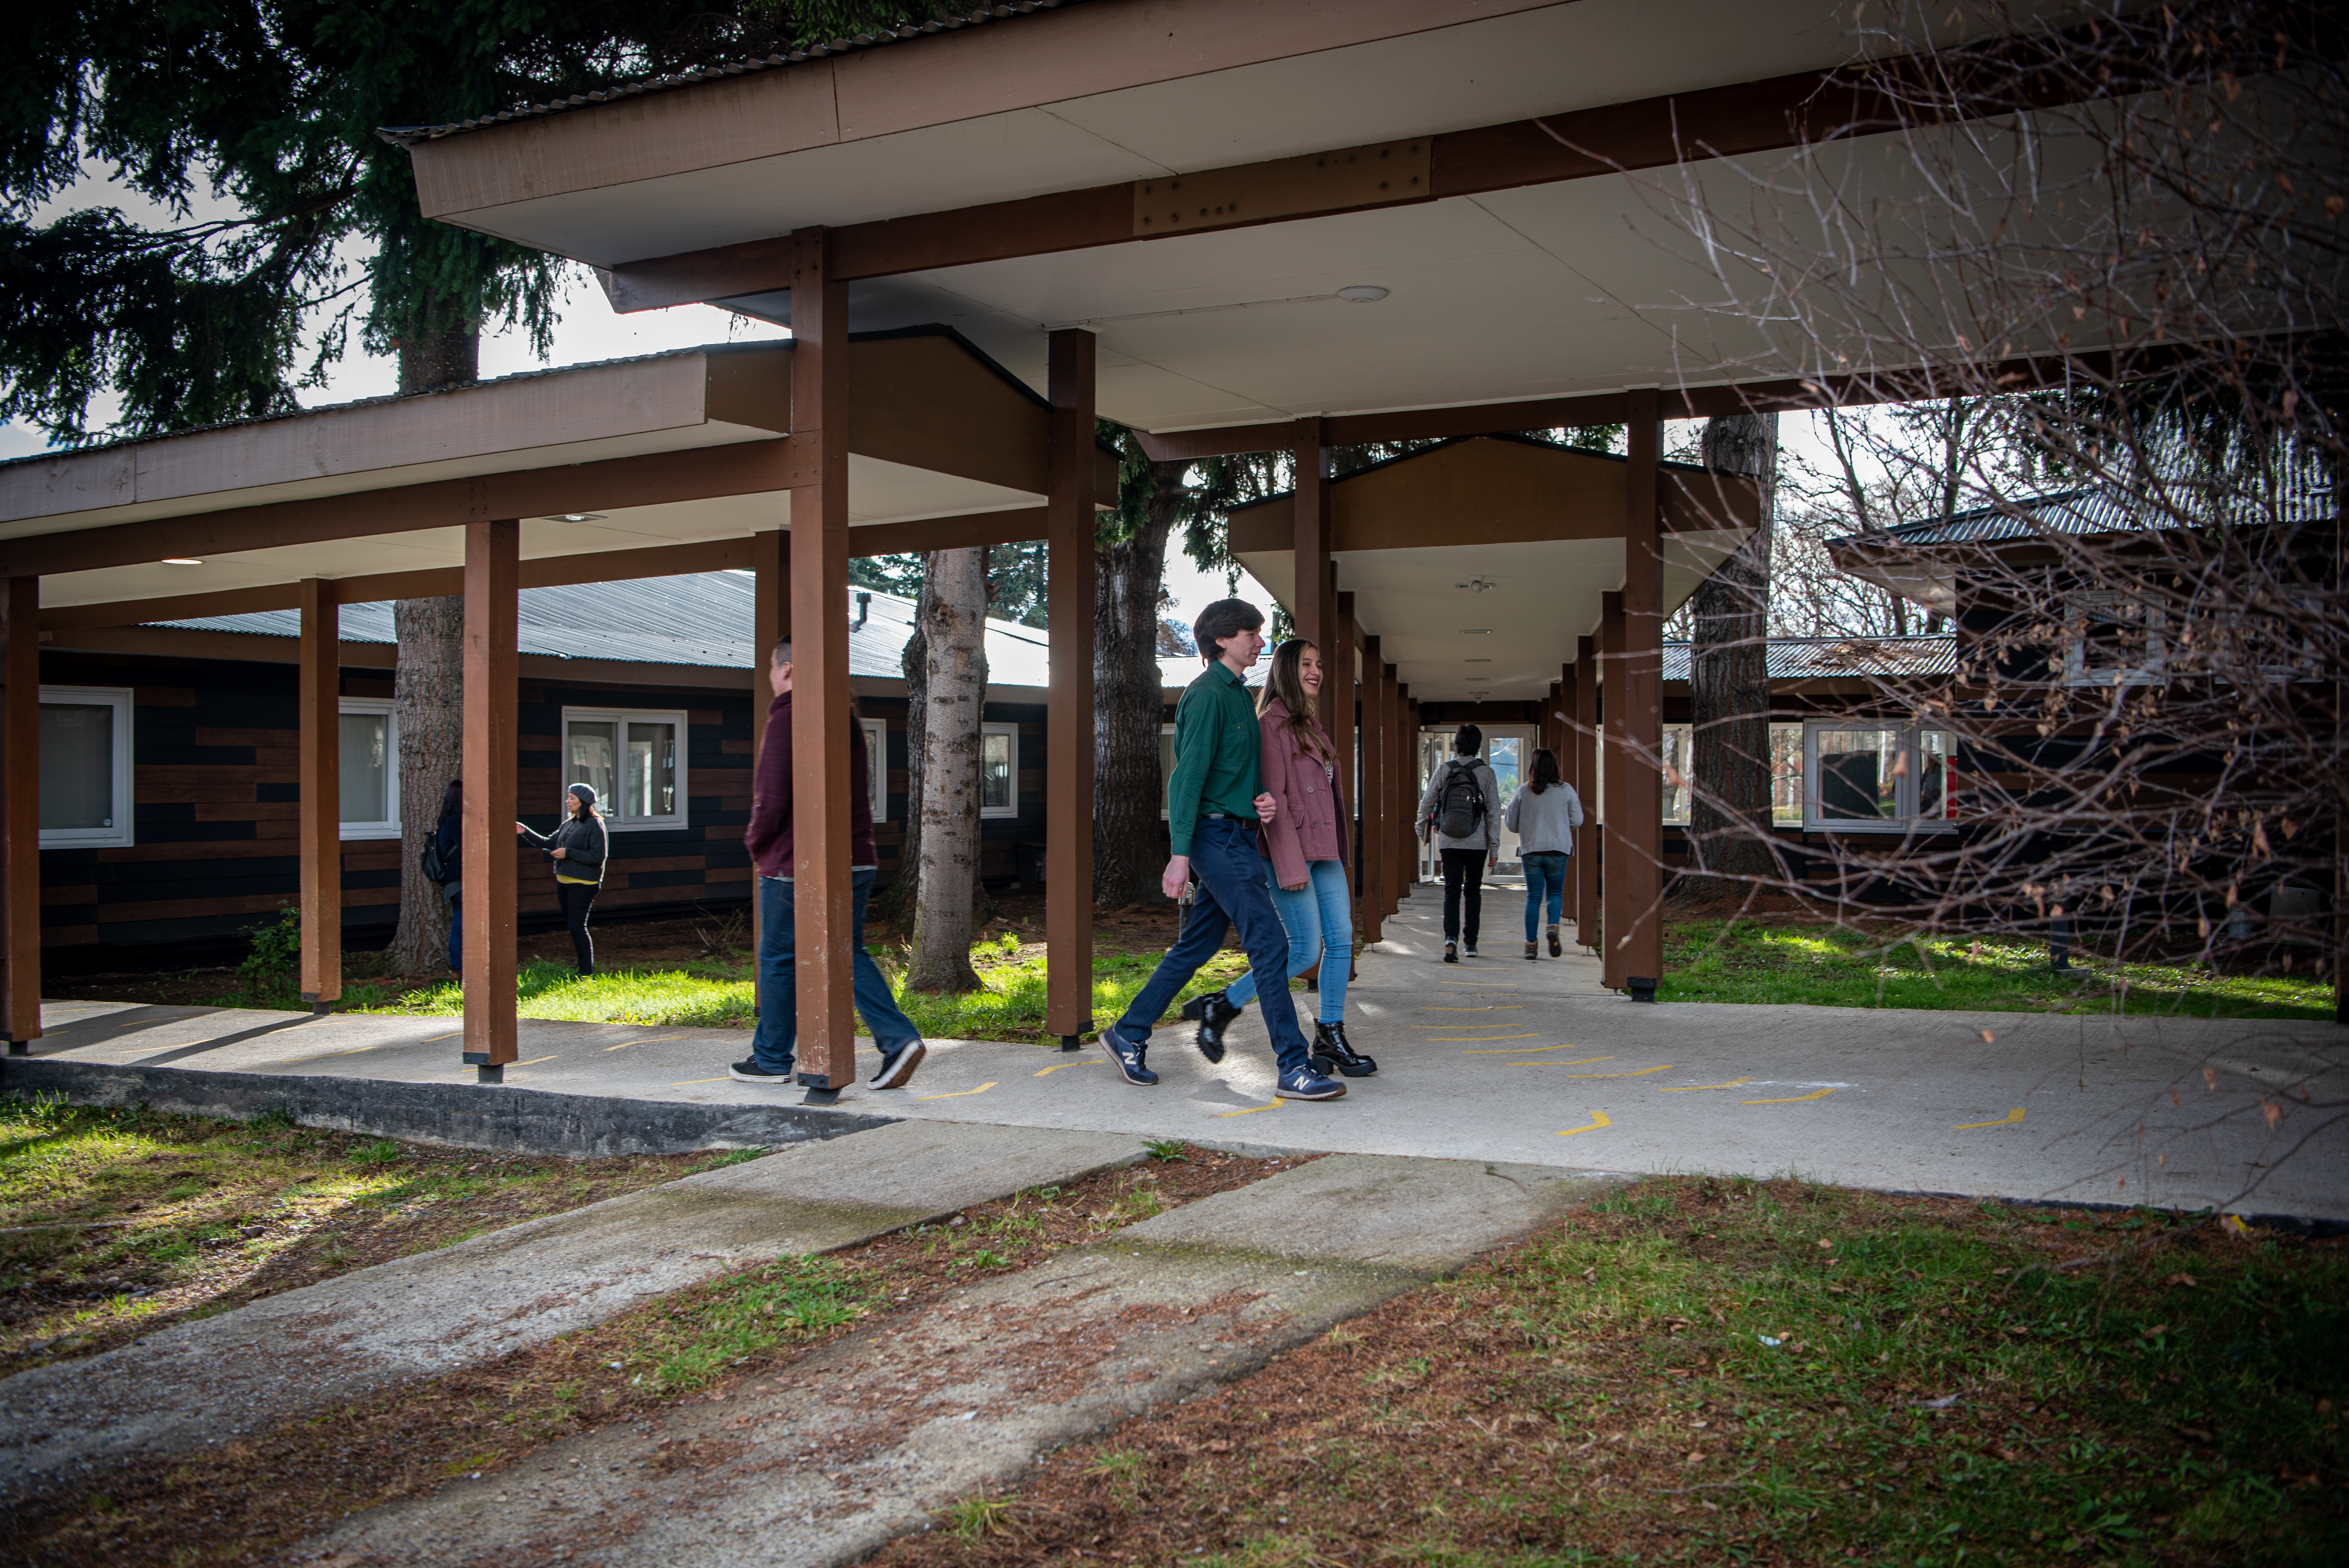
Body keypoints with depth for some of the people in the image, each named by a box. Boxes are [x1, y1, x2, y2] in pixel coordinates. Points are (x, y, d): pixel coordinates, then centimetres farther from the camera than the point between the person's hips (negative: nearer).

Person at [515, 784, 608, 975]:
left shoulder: (595, 825, -11)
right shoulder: (569, 824, 14)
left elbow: (598, 857, -17)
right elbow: (550, 843, 20)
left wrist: (568, 853, -18)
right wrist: (526, 833, 12)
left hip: (583, 884, -9)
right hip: (563, 881, 9)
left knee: (577, 926, -10)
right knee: (571, 925, 11)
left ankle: (587, 971, -3)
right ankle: (584, 969, 19)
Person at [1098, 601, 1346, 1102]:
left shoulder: (1238, 695, 18)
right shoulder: (1207, 695, -12)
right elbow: (1188, 775, -17)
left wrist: (1263, 799, 3)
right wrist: (1180, 854, -21)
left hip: (1238, 838, 10)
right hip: (1218, 835, -10)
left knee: (1197, 945, 13)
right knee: (1269, 943, -12)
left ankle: (1128, 1035, 22)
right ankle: (1295, 1069, -11)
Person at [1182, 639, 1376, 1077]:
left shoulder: (1310, 724, 19)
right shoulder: (1272, 723, -10)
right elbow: (1273, 797, -16)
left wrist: (1336, 851, 18)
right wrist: (1289, 865, -20)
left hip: (1323, 850, 9)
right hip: (1289, 848, -9)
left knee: (1341, 938, 2)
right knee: (1306, 950, -8)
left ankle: (1331, 1038, 9)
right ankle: (1219, 1008, 4)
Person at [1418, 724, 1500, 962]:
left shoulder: (1444, 770, -1)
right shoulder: (1486, 773, -4)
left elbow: (1427, 804, 5)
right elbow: (1493, 811, -4)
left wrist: (1422, 831, 22)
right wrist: (1494, 845, 2)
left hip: (1449, 843, 0)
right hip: (1477, 844, 0)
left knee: (1452, 890, 1)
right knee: (1473, 891, 12)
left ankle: (1451, 937, -19)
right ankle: (1470, 943, 17)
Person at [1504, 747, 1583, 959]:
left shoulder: (1523, 792, -3)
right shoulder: (1566, 790, -3)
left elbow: (1511, 824, 3)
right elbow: (1577, 821, 2)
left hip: (1530, 851, 0)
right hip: (1558, 850, 0)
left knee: (1533, 897, 6)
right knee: (1555, 893, 13)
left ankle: (1531, 944, 3)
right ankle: (1553, 926, -15)